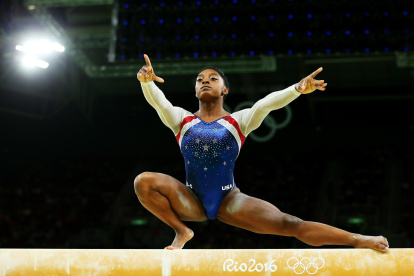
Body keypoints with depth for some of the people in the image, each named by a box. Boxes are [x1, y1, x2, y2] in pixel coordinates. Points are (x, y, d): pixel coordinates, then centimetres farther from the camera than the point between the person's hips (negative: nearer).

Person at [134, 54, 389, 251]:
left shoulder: (238, 122, 1)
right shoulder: (182, 120, 2)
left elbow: (267, 103, -17)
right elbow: (157, 100, -16)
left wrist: (298, 89, -35)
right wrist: (146, 81, -39)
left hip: (228, 201, -1)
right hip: (191, 202, 1)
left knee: (287, 224, -16)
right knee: (144, 181, -23)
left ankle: (358, 240, -10)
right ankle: (181, 231, -4)